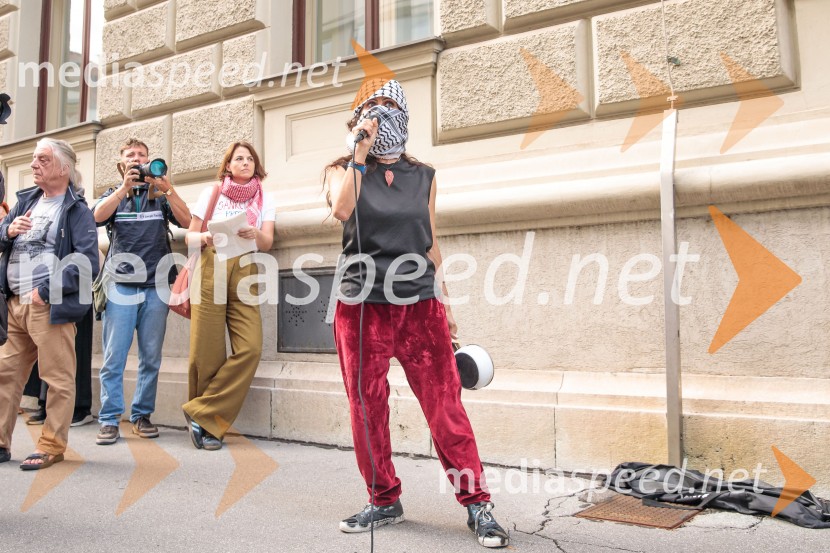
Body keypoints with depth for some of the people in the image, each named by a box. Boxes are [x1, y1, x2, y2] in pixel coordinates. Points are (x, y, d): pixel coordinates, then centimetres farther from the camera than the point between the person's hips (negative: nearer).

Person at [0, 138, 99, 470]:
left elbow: (87, 262, -14)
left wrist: (46, 291, -18)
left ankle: (52, 446, 8)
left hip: (50, 306, -7)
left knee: (58, 378, -2)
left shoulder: (77, 210, -5)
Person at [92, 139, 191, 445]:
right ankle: (109, 419, 4)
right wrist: (125, 187, -17)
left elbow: (186, 221, -3)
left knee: (151, 358, 4)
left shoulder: (160, 195, 14)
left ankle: (142, 415, 15)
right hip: (121, 285, 0)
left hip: (156, 285, 1)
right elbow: (98, 216, -7)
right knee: (114, 357, -4)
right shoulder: (114, 194, 15)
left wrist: (168, 189, -16)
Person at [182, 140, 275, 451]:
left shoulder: (265, 200, 15)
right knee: (207, 352, -8)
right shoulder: (212, 193, 12)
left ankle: (202, 415, -4)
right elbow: (190, 237, 10)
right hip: (210, 271, -1)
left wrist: (255, 234, -18)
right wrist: (205, 238, -12)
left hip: (244, 273, 1)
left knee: (250, 349, -16)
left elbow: (267, 244, 4)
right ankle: (207, 423, 9)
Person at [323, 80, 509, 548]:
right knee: (367, 409, 5)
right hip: (362, 307, 0)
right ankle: (384, 501, 22)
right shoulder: (343, 170, 8)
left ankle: (477, 503, 7)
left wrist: (445, 303, 15)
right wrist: (360, 152, -13)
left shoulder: (424, 177, 12)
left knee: (446, 407, -3)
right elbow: (342, 209, -16)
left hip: (420, 306, 1)